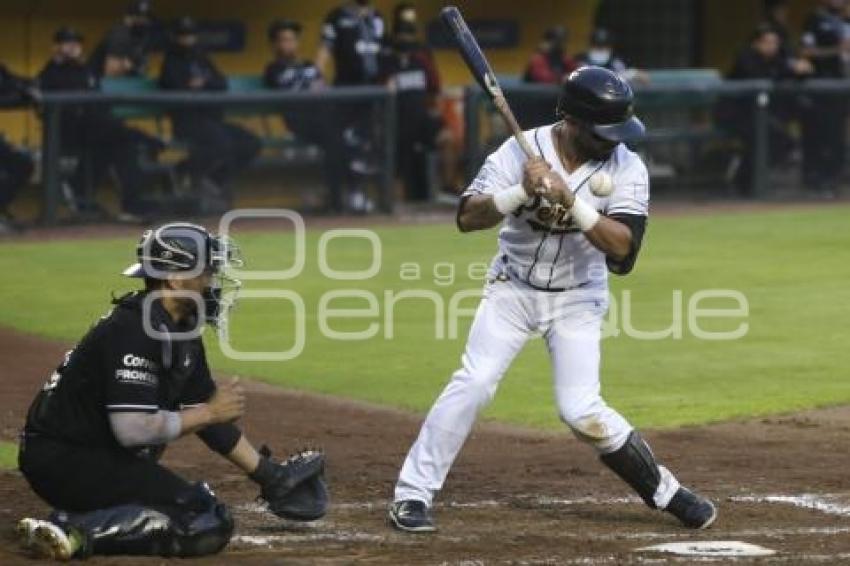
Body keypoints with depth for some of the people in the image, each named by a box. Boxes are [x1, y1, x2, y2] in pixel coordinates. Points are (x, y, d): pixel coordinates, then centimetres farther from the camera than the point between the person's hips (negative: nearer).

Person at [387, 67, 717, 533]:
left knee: (581, 411, -10)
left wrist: (570, 200, -36)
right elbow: (467, 218, -21)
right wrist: (522, 191, -36)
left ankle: (664, 491, 9)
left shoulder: (626, 168, -15)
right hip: (513, 289, 0)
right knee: (472, 384, -14)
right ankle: (412, 495, -6)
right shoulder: (521, 150, -16)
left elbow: (623, 247, -26)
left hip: (577, 300, 0)